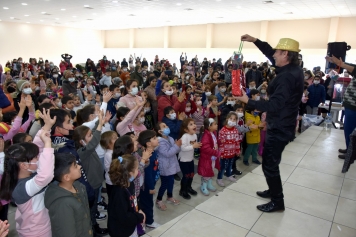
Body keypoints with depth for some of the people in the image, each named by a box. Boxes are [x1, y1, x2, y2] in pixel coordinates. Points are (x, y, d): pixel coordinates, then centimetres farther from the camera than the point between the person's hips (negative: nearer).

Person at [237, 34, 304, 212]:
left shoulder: (287, 77, -26)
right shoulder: (293, 69, 5)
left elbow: (274, 105, -31)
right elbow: (271, 55, 16)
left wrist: (248, 101, -24)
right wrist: (254, 40, 9)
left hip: (279, 128, -10)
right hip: (282, 125, 10)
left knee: (270, 164, 1)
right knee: (269, 161, 22)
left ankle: (277, 202, 17)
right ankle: (273, 191, 39)